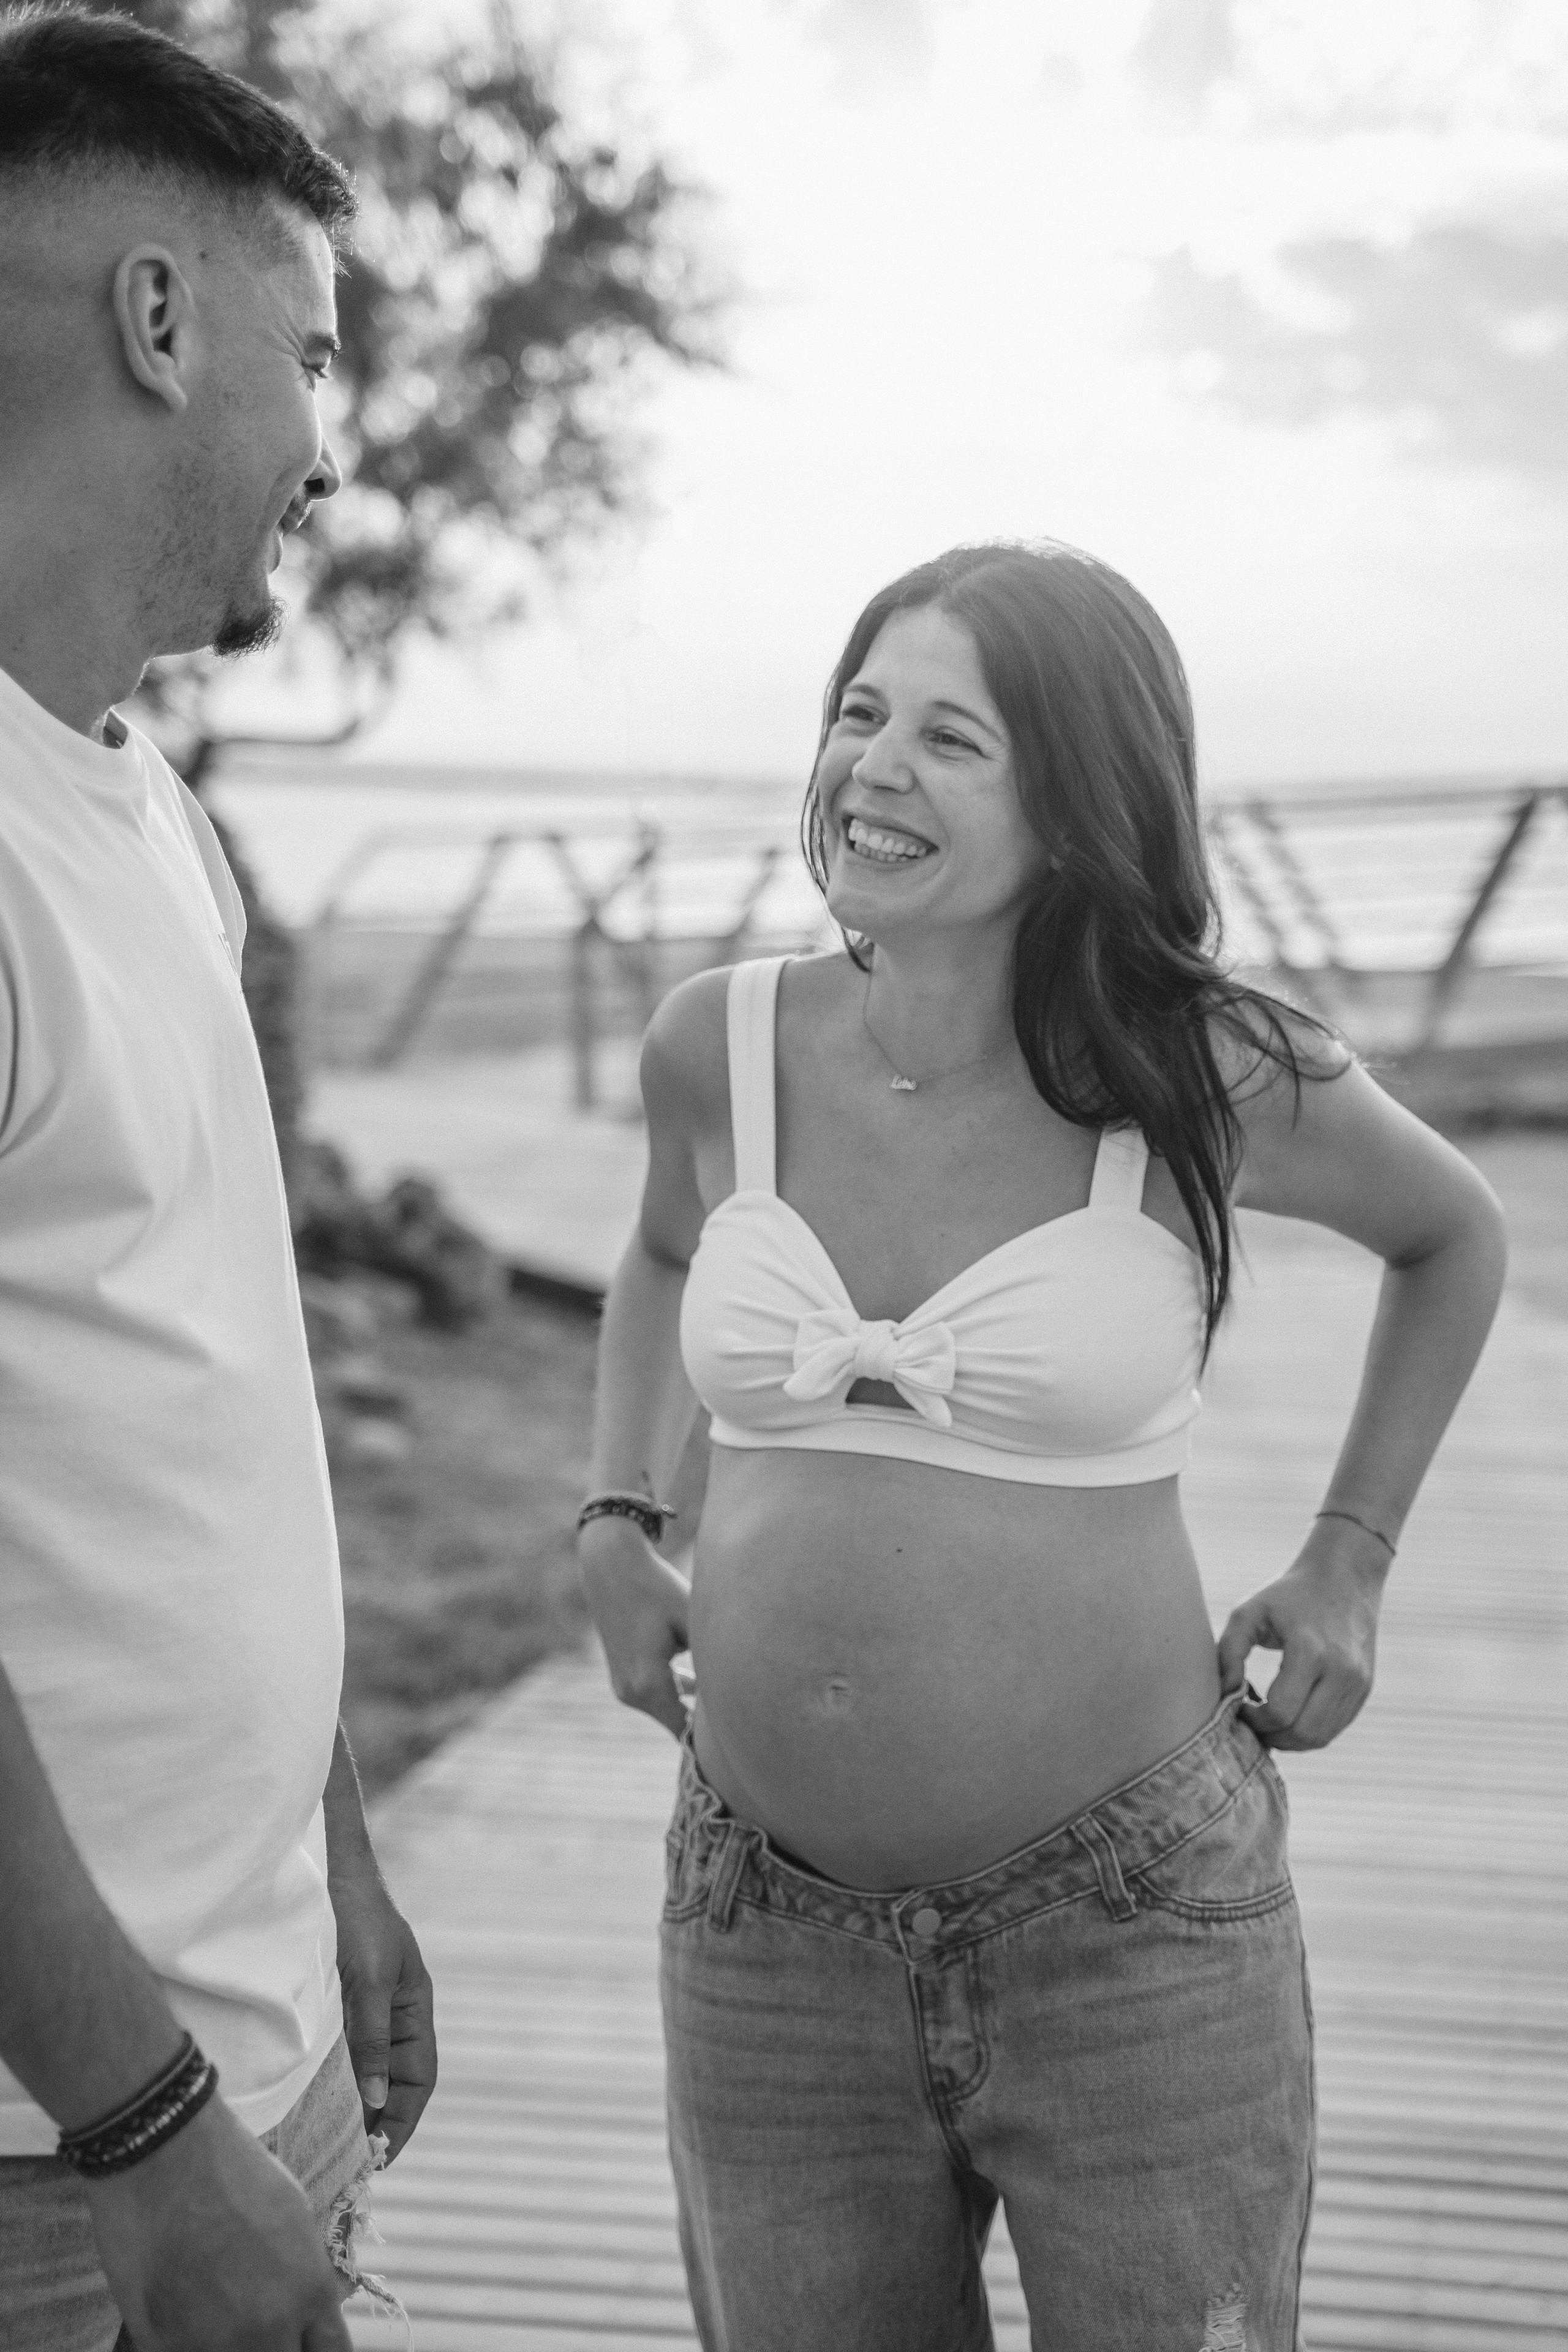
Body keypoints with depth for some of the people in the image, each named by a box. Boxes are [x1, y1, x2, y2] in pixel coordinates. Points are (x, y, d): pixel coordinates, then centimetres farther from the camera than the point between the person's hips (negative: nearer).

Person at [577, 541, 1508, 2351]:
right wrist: (615, 1522, 8)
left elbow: (1452, 1234, 12)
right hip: (769, 1930, 3)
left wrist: (1351, 1559, 6)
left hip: (1129, 1923, -2)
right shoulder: (719, 1049, -2)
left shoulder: (1208, 1080, -9)